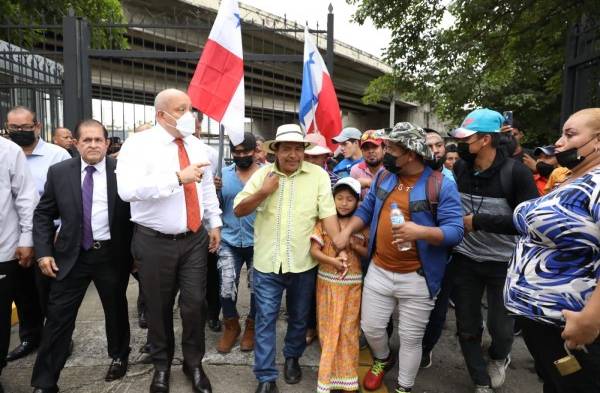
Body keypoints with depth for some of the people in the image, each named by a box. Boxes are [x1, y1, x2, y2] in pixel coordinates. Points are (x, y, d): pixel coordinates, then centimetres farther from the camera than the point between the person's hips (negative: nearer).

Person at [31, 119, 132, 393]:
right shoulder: (59, 172, 0)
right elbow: (42, 215, 6)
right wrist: (43, 252, -3)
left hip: (112, 254, -1)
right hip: (71, 255, 2)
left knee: (116, 310, 16)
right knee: (58, 318, 5)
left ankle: (119, 357, 40)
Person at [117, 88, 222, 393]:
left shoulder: (195, 145, 7)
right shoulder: (139, 143, -11)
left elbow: (207, 186, 14)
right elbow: (127, 189, -27)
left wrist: (214, 223, 10)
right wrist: (178, 177, -30)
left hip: (194, 239, 4)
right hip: (155, 242, -3)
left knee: (195, 305, 8)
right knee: (159, 308, 14)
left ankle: (194, 364, 32)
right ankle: (162, 365, 39)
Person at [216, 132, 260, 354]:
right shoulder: (223, 174, 3)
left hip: (258, 242, -1)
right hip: (229, 241, 2)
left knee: (257, 288, 12)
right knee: (226, 288, -3)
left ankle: (251, 327, 36)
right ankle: (231, 326, 25)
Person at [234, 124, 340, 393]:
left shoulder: (318, 175, -5)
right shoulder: (263, 173, 0)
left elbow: (328, 214, -8)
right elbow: (238, 210, 1)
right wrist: (263, 192, -14)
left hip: (303, 263, 0)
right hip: (267, 262, 1)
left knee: (299, 318, 19)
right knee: (265, 320, 7)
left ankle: (292, 358, 44)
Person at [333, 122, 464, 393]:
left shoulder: (442, 185, -12)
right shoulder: (384, 176, 5)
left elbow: (455, 231, -16)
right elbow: (366, 209, 14)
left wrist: (421, 232, -33)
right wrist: (347, 231, -1)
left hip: (417, 278, -4)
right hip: (378, 271, 4)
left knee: (410, 339, 12)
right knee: (370, 327, 15)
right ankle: (382, 359, 49)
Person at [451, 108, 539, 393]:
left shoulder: (516, 172, -16)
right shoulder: (459, 168, -5)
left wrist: (478, 221, -21)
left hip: (503, 263, -3)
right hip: (464, 259, 3)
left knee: (500, 327, 10)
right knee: (467, 328, 10)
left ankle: (499, 358, 47)